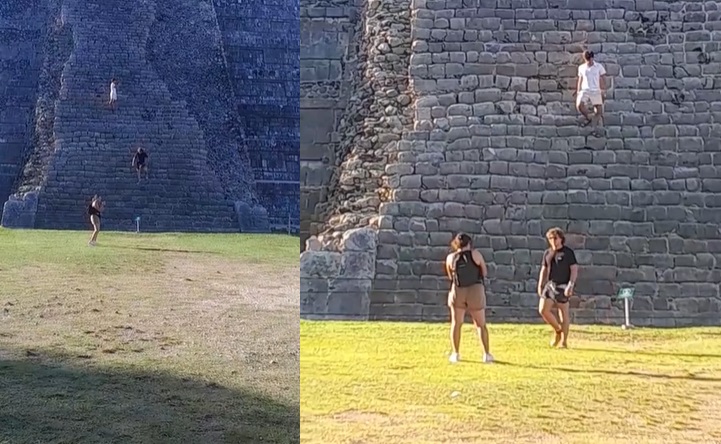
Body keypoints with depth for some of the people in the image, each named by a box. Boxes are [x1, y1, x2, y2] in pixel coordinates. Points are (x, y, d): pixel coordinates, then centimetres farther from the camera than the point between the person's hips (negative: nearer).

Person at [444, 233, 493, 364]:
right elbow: (485, 272, 1)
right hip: (475, 290, -1)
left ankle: (455, 354, 12)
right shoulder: (475, 254, -4)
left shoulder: (450, 258, 1)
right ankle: (486, 354, 8)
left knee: (456, 324, 13)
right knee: (481, 324, 9)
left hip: (457, 291, 1)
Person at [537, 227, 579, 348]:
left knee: (564, 314, 0)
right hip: (550, 284, 5)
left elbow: (574, 269, -7)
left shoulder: (568, 252, -4)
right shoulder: (547, 253, 11)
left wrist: (570, 285, -17)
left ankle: (564, 341, 8)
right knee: (543, 310, -8)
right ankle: (558, 330, 14)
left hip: (563, 286, -5)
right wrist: (540, 285, 11)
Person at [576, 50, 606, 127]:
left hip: (596, 91, -1)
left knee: (599, 113, -5)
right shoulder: (581, 67, 6)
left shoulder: (599, 66, 1)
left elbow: (602, 79, 6)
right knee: (579, 105, -25)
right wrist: (578, 91, 14)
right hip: (585, 90, 1)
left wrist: (603, 91, 4)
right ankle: (588, 118, 2)